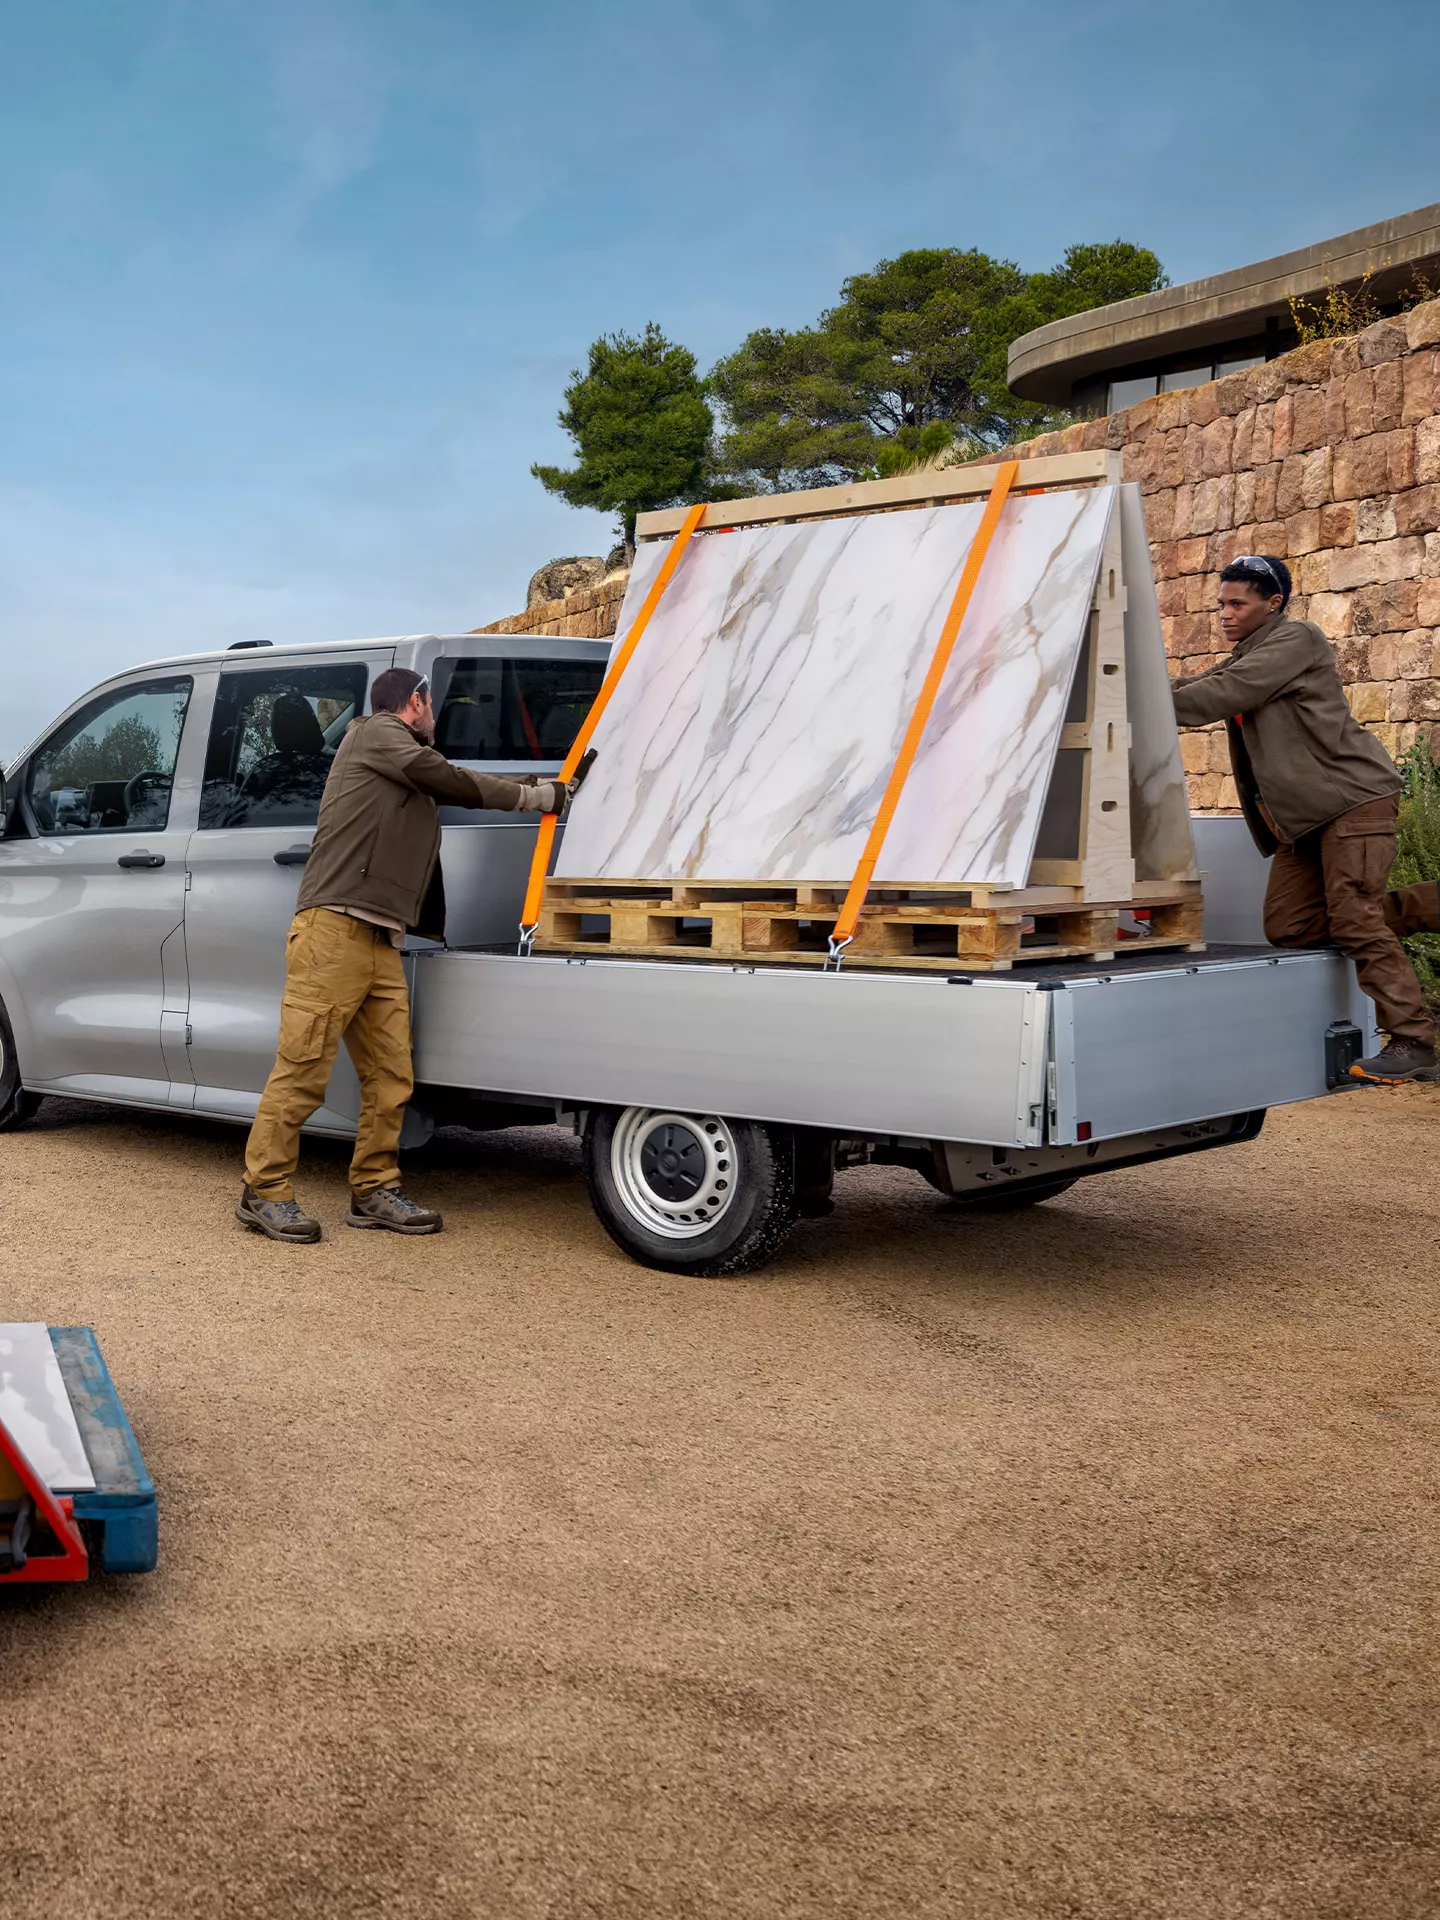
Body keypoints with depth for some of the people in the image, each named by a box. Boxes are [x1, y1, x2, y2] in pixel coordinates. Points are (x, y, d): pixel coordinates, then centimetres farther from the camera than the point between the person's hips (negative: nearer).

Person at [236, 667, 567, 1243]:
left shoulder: (413, 781, 29)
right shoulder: (376, 733, 3)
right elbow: (450, 780, -2)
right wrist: (533, 796, 5)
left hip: (382, 943, 9)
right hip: (335, 929, -9)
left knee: (390, 1077, 5)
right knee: (302, 1068, -9)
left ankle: (374, 1190, 13)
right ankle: (264, 1191, -4)